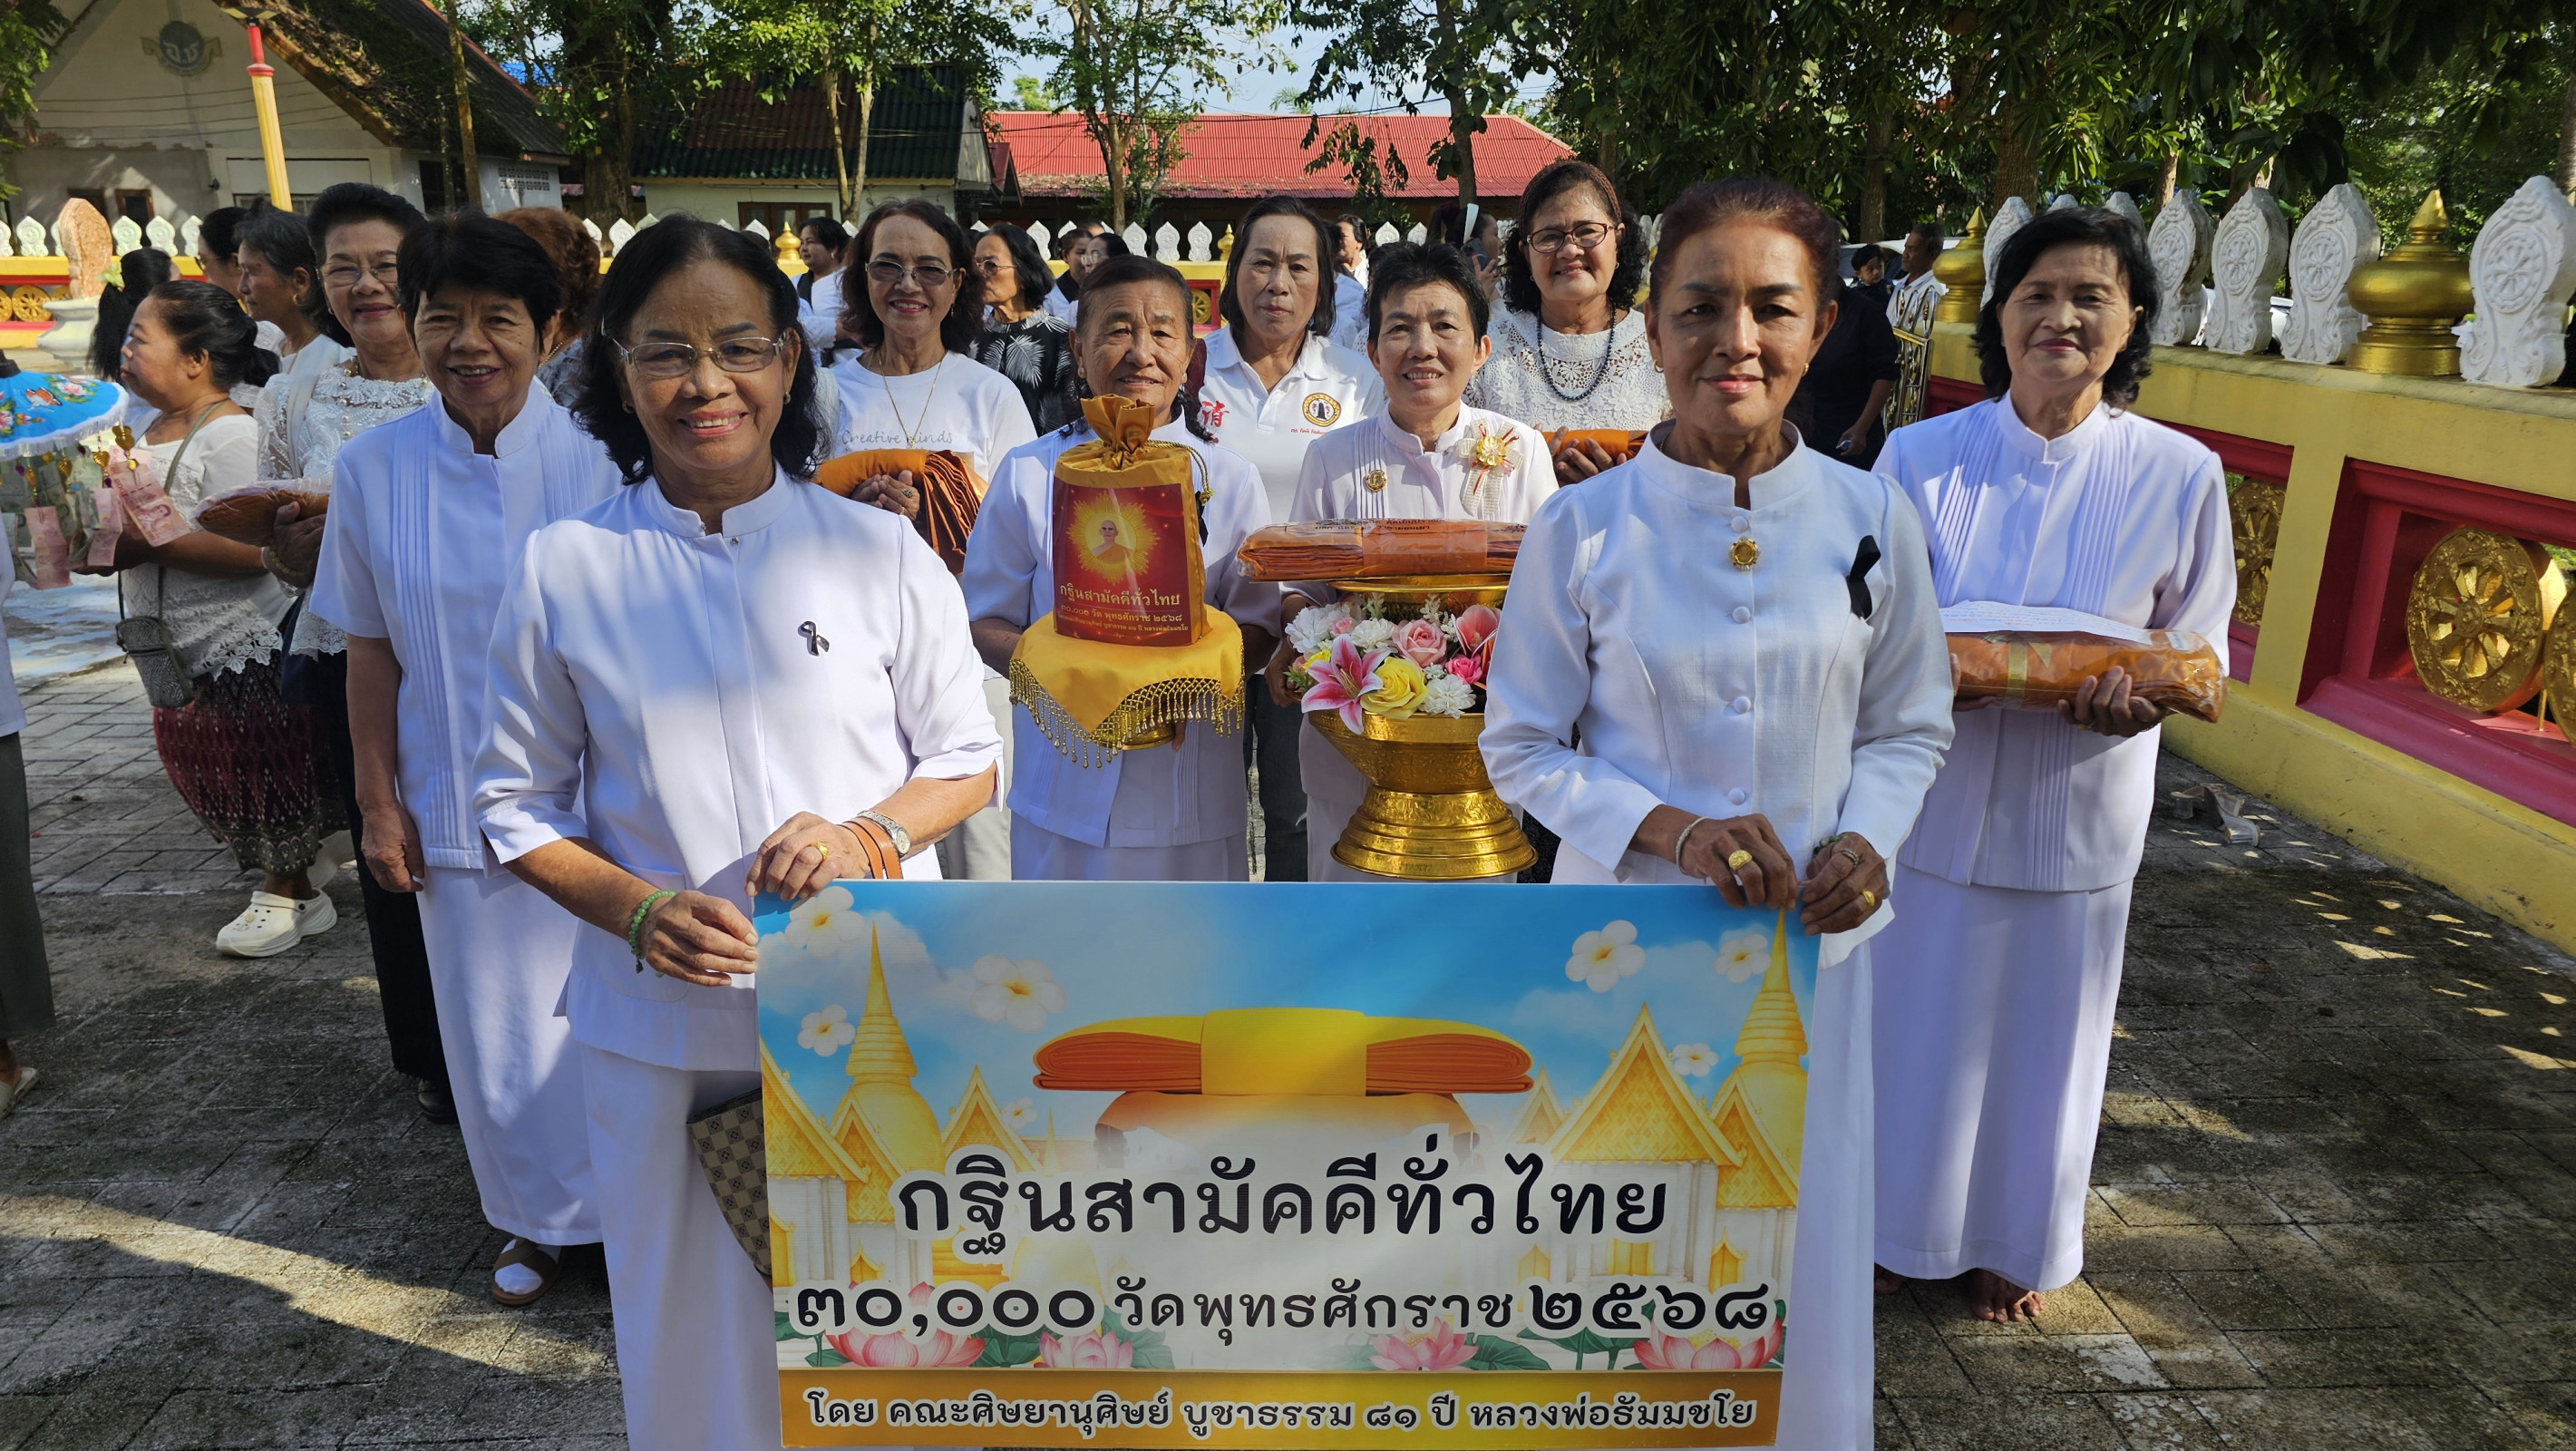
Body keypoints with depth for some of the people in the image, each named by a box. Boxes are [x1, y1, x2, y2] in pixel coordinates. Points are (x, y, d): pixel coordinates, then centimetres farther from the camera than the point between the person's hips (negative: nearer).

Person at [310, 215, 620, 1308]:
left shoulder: (598, 455, -10)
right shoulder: (374, 468, -2)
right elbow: (370, 647, 4)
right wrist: (378, 802, 3)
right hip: (461, 807, 2)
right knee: (497, 1025, 14)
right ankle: (540, 1219, 36)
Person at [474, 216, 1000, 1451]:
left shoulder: (880, 550, -4)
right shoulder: (561, 571, -3)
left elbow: (965, 758, 3)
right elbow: (518, 800, 4)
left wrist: (870, 836, -17)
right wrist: (636, 910, -14)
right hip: (658, 1029, 1)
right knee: (687, 1343, 17)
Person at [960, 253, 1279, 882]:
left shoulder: (1230, 479, 3)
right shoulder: (1029, 474, 2)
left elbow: (1257, 626, 5)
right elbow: (988, 622, 4)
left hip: (1190, 783, 0)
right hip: (1064, 781, 0)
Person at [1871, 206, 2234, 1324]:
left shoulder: (2180, 474, -6)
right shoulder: (1921, 456, -6)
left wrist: (2141, 694, -21)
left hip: (2077, 805, 0)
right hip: (1931, 791, 0)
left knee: (2042, 1026, 15)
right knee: (1915, 1015, 12)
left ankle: (2014, 1242, 39)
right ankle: (1899, 1224, 36)